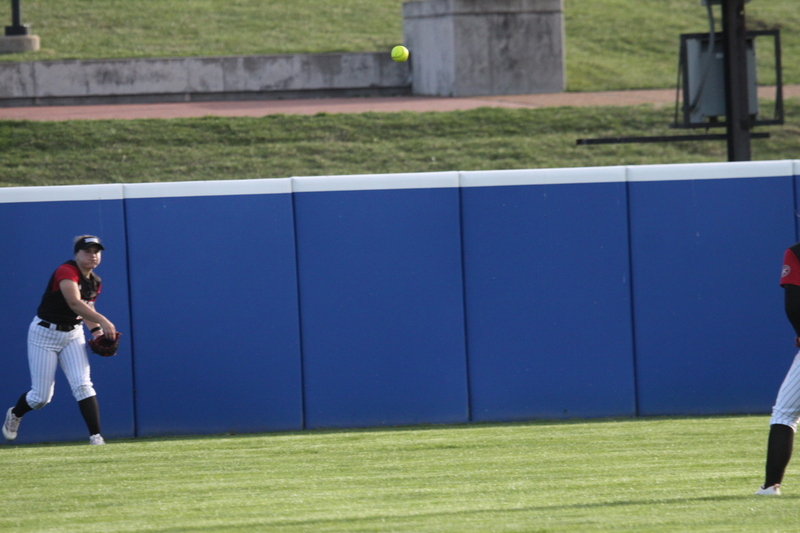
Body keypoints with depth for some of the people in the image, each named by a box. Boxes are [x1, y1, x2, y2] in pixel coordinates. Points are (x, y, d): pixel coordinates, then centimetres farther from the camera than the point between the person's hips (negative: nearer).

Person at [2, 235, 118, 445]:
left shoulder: (95, 282, 2)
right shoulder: (67, 272, -23)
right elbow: (74, 303, -39)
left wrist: (96, 331, 1)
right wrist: (102, 321, -50)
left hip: (73, 334, 6)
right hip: (45, 333, -6)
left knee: (82, 384, -14)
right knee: (41, 396, 0)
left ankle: (96, 436, -18)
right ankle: (15, 414, 33)